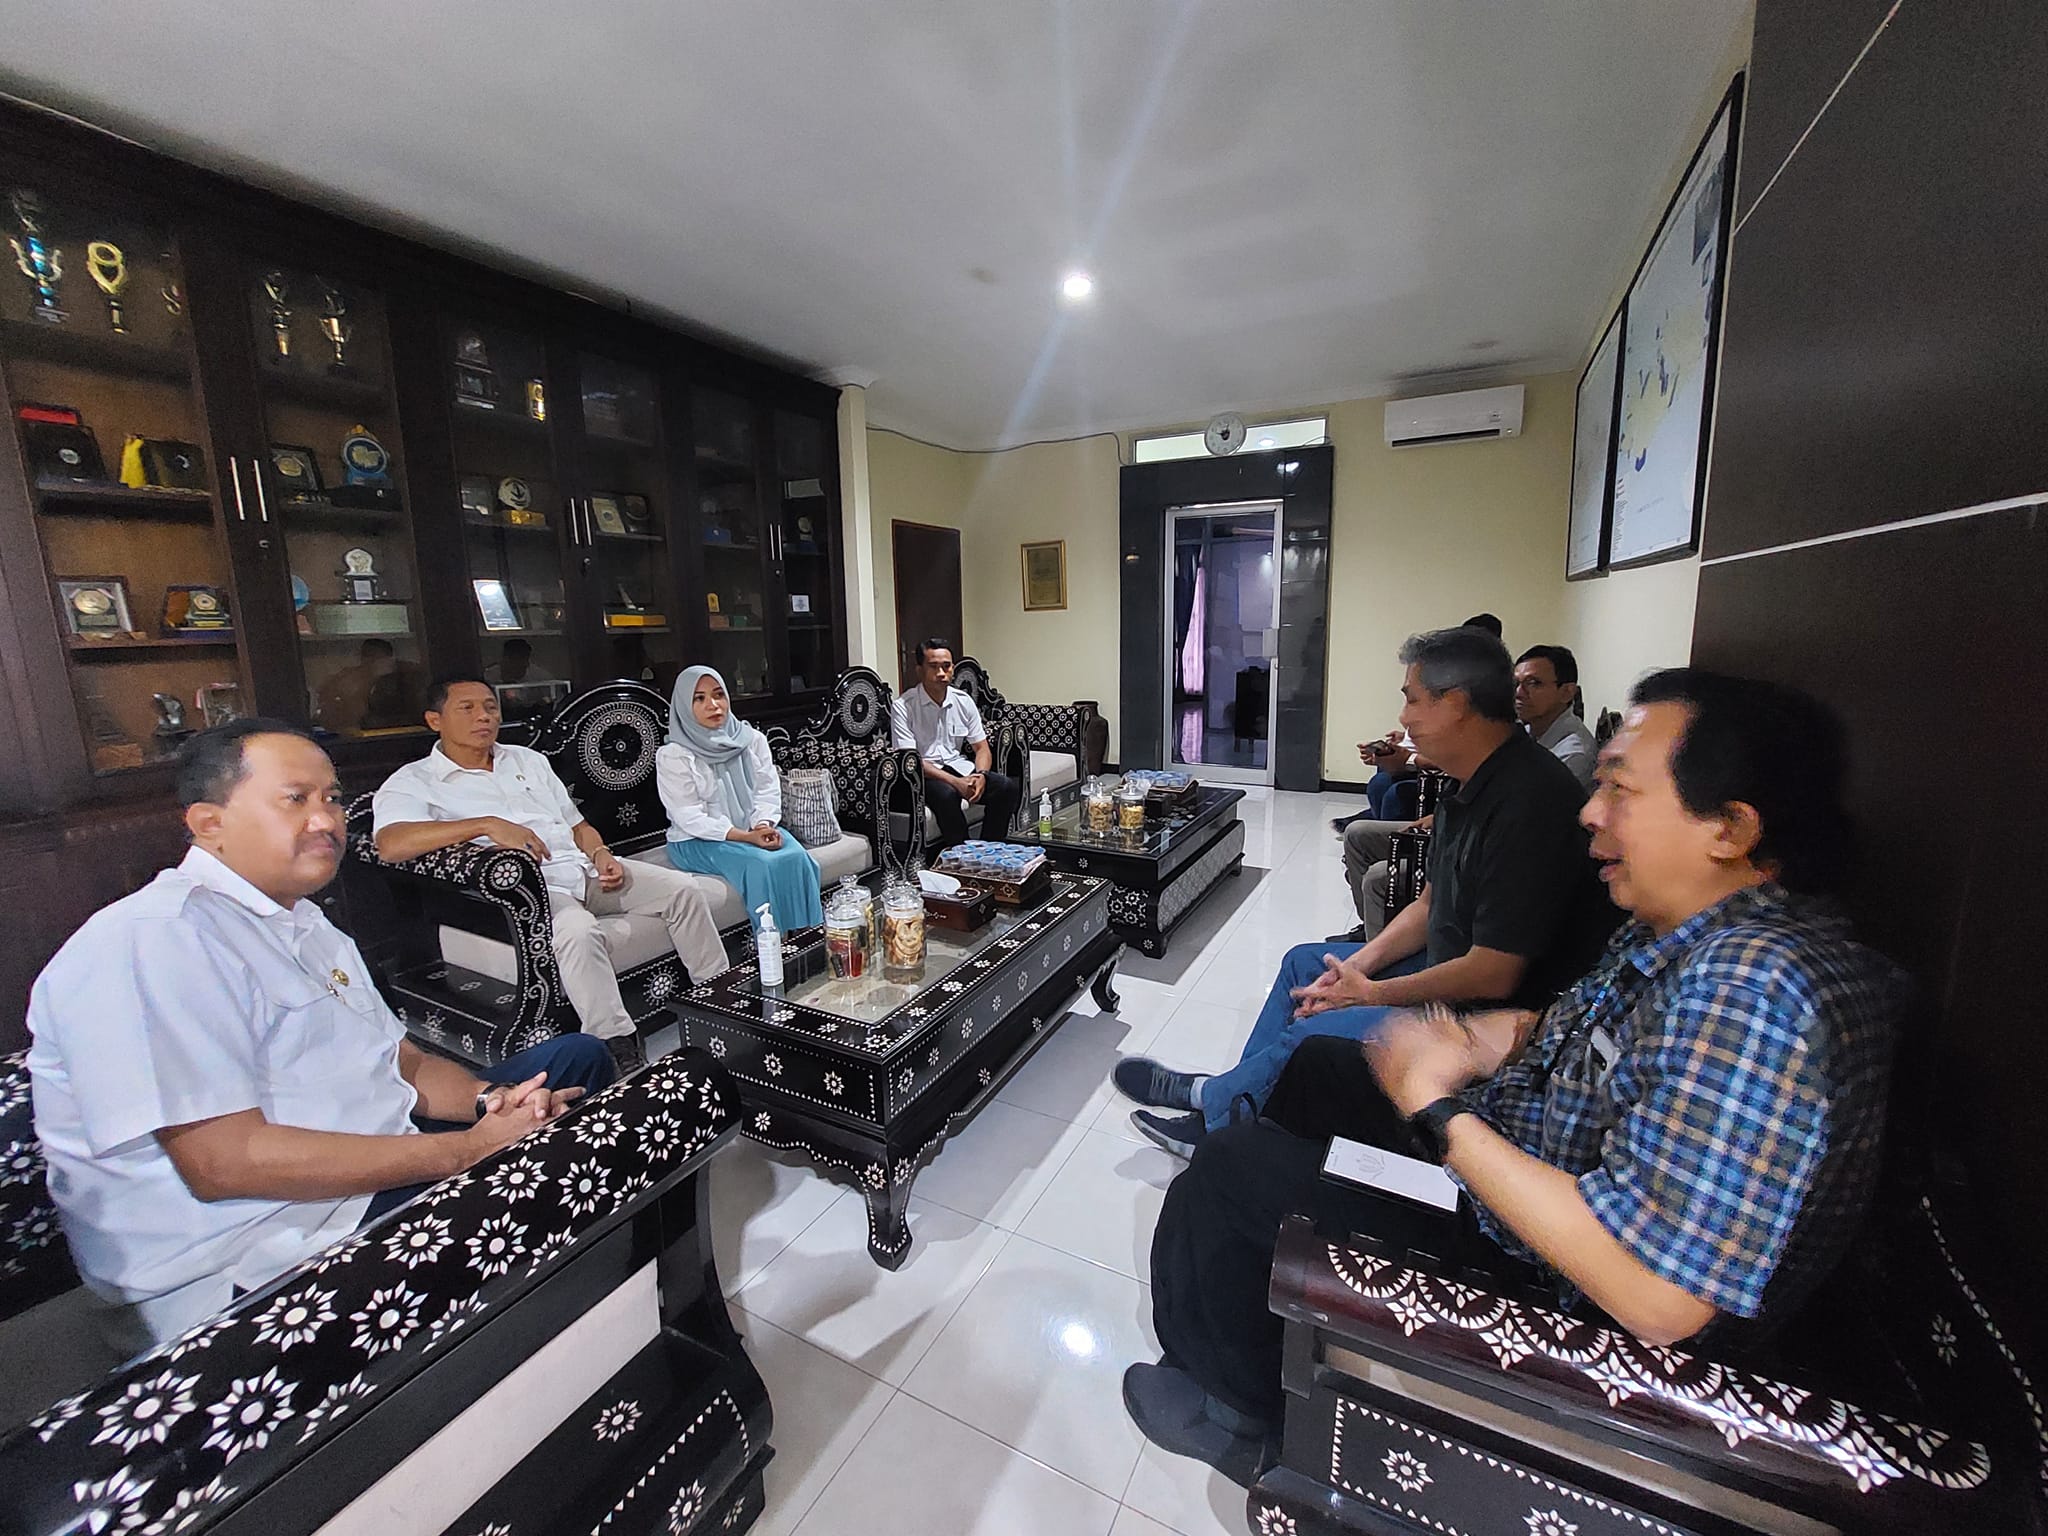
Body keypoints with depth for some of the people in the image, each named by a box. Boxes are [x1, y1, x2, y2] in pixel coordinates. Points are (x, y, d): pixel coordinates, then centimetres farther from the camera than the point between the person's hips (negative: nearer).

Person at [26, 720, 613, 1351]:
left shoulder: (305, 924, 14)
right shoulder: (153, 941, -18)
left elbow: (405, 1061, 14)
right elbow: (224, 1162, -25)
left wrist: (489, 1099, -7)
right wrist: (468, 1149, -25)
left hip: (382, 1166, 10)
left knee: (576, 1057, 7)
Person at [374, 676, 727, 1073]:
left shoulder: (528, 759, 22)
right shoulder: (414, 782, 2)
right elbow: (390, 844, -20)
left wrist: (601, 854, 2)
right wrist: (487, 825, -27)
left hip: (584, 868, 6)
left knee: (684, 891, -10)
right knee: (578, 931, -38)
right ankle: (621, 1052, -31)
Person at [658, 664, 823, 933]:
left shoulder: (752, 739, 6)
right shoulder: (673, 756, -8)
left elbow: (768, 789, 3)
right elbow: (690, 817, -13)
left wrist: (764, 825, -18)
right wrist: (746, 837, -23)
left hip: (754, 828, 4)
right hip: (699, 841, -4)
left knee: (797, 857, -26)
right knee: (762, 864, -31)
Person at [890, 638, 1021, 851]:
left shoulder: (963, 701, 4)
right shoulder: (903, 706, -11)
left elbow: (981, 747, 7)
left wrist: (981, 775, -17)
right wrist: (954, 781, -27)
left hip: (959, 766, 5)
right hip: (924, 774, -5)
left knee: (1006, 787, -17)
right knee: (947, 795, -37)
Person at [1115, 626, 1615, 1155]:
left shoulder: (1526, 801, -29)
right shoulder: (1476, 785, 5)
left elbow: (1493, 975, -28)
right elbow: (1429, 905, 11)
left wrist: (1372, 993, -15)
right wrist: (1356, 966, -1)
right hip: (1450, 964, 11)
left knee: (1316, 1033, -21)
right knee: (1305, 962, 14)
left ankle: (1209, 1098, 8)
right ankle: (1226, 1115, 17)